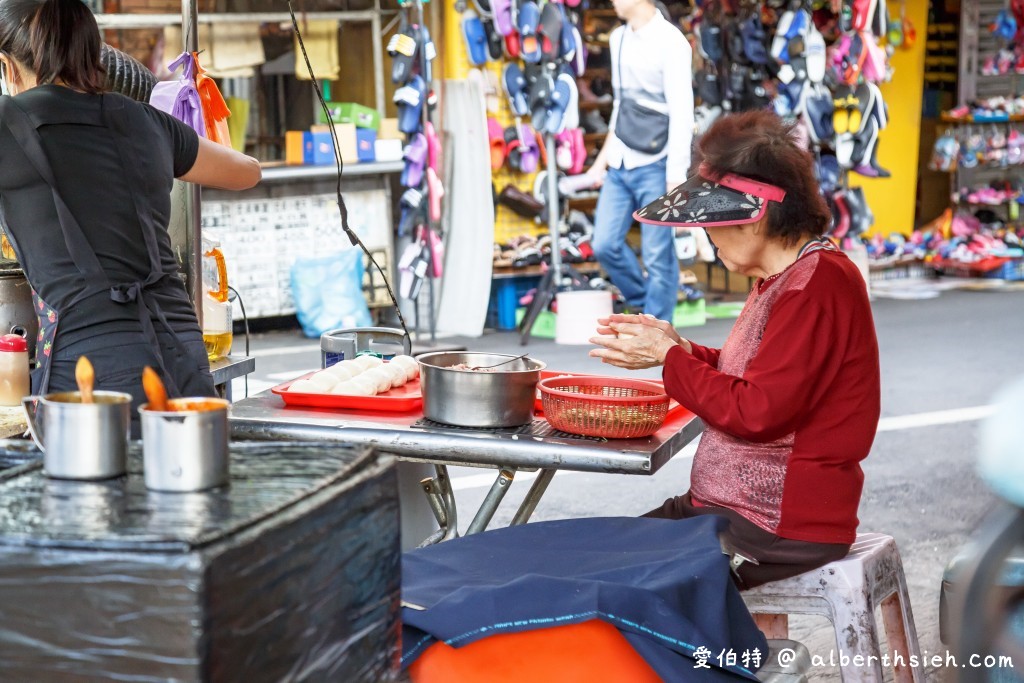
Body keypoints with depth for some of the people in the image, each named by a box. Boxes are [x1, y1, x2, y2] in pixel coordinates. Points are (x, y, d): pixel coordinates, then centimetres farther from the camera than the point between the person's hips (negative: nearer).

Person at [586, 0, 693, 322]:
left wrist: (676, 175, -19)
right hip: (619, 164, 7)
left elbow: (681, 112, -15)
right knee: (605, 244, 5)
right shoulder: (618, 38, 13)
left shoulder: (670, 42, -11)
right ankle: (644, 302, 27)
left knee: (658, 256, -1)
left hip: (653, 165, -7)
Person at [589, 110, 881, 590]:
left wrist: (669, 358, -11)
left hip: (782, 527, -10)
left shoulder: (818, 284, -19)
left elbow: (757, 413, -23)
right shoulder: (784, 277, 13)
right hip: (729, 505, 10)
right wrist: (677, 347, 4)